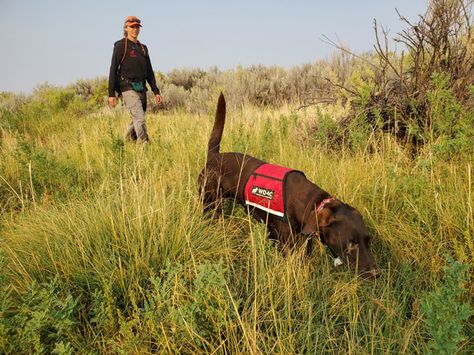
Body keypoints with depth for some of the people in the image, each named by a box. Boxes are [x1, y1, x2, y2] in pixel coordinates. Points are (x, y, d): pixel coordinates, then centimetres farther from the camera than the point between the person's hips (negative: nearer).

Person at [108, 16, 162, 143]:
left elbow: (149, 72, 22)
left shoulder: (143, 47, 19)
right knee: (139, 118, -17)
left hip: (141, 88, 7)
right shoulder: (120, 45, -1)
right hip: (128, 88, -7)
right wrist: (111, 94, -10)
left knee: (137, 120, 10)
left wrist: (156, 91, 14)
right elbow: (113, 70, -4)